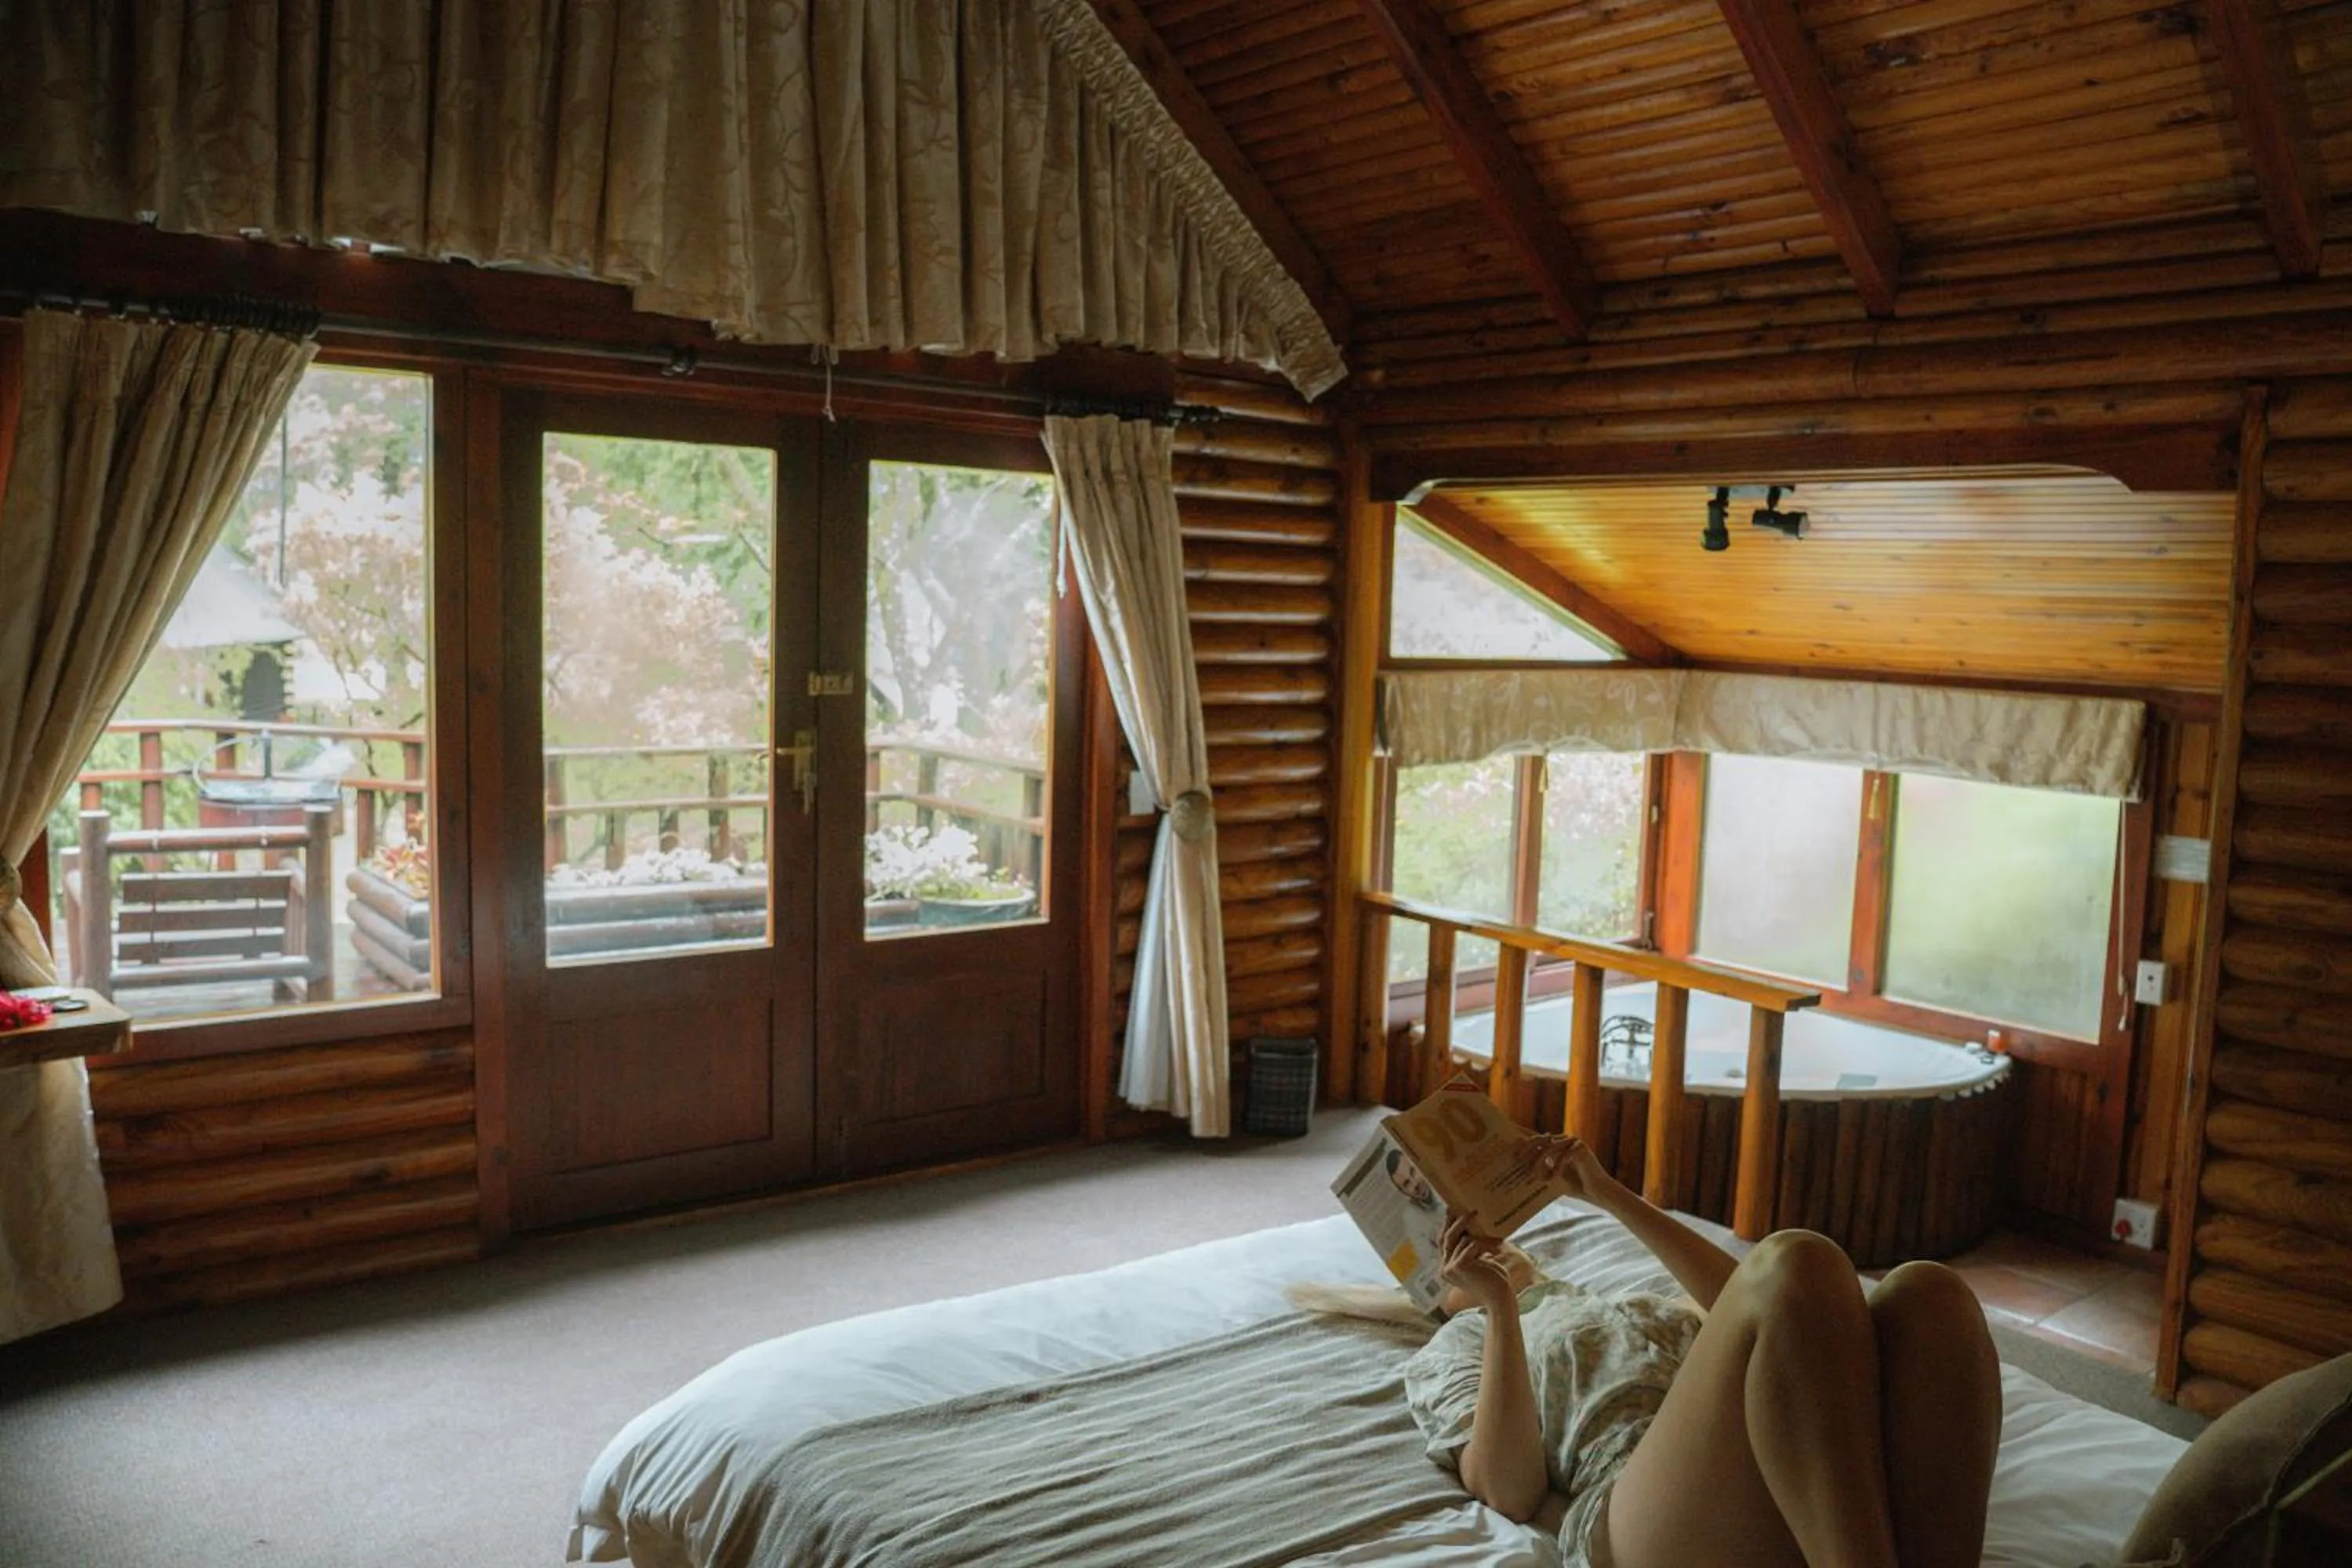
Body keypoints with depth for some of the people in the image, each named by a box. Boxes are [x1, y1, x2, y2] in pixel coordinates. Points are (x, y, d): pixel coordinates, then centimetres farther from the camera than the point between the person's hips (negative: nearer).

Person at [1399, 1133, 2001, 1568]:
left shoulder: (1615, 1301, 42)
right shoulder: (1450, 1350, 28)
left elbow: (1739, 1302, 20)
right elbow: (1510, 1492, 6)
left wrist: (1609, 1193, 20)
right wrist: (1499, 1304, 1)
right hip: (1645, 1520, -5)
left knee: (1924, 1291, -25)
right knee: (1798, 1266, -30)